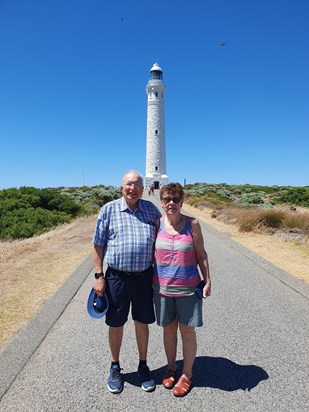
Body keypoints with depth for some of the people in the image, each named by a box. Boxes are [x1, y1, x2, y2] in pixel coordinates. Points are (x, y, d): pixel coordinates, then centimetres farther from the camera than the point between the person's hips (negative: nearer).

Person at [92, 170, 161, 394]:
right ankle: (115, 368, 38)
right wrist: (99, 276, -4)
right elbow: (98, 245, 0)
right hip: (116, 277, -1)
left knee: (142, 323, 16)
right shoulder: (109, 209, -3)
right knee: (116, 324, 14)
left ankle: (143, 366, 39)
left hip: (144, 277, 2)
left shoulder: (151, 209, 3)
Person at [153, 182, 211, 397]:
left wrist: (207, 280, -2)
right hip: (162, 287, 2)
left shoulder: (192, 224, -7)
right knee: (168, 329, 16)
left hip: (187, 287, -1)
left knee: (187, 330, 10)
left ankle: (187, 375, 30)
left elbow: (201, 254, 0)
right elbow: (149, 254, 6)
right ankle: (171, 368, 38)